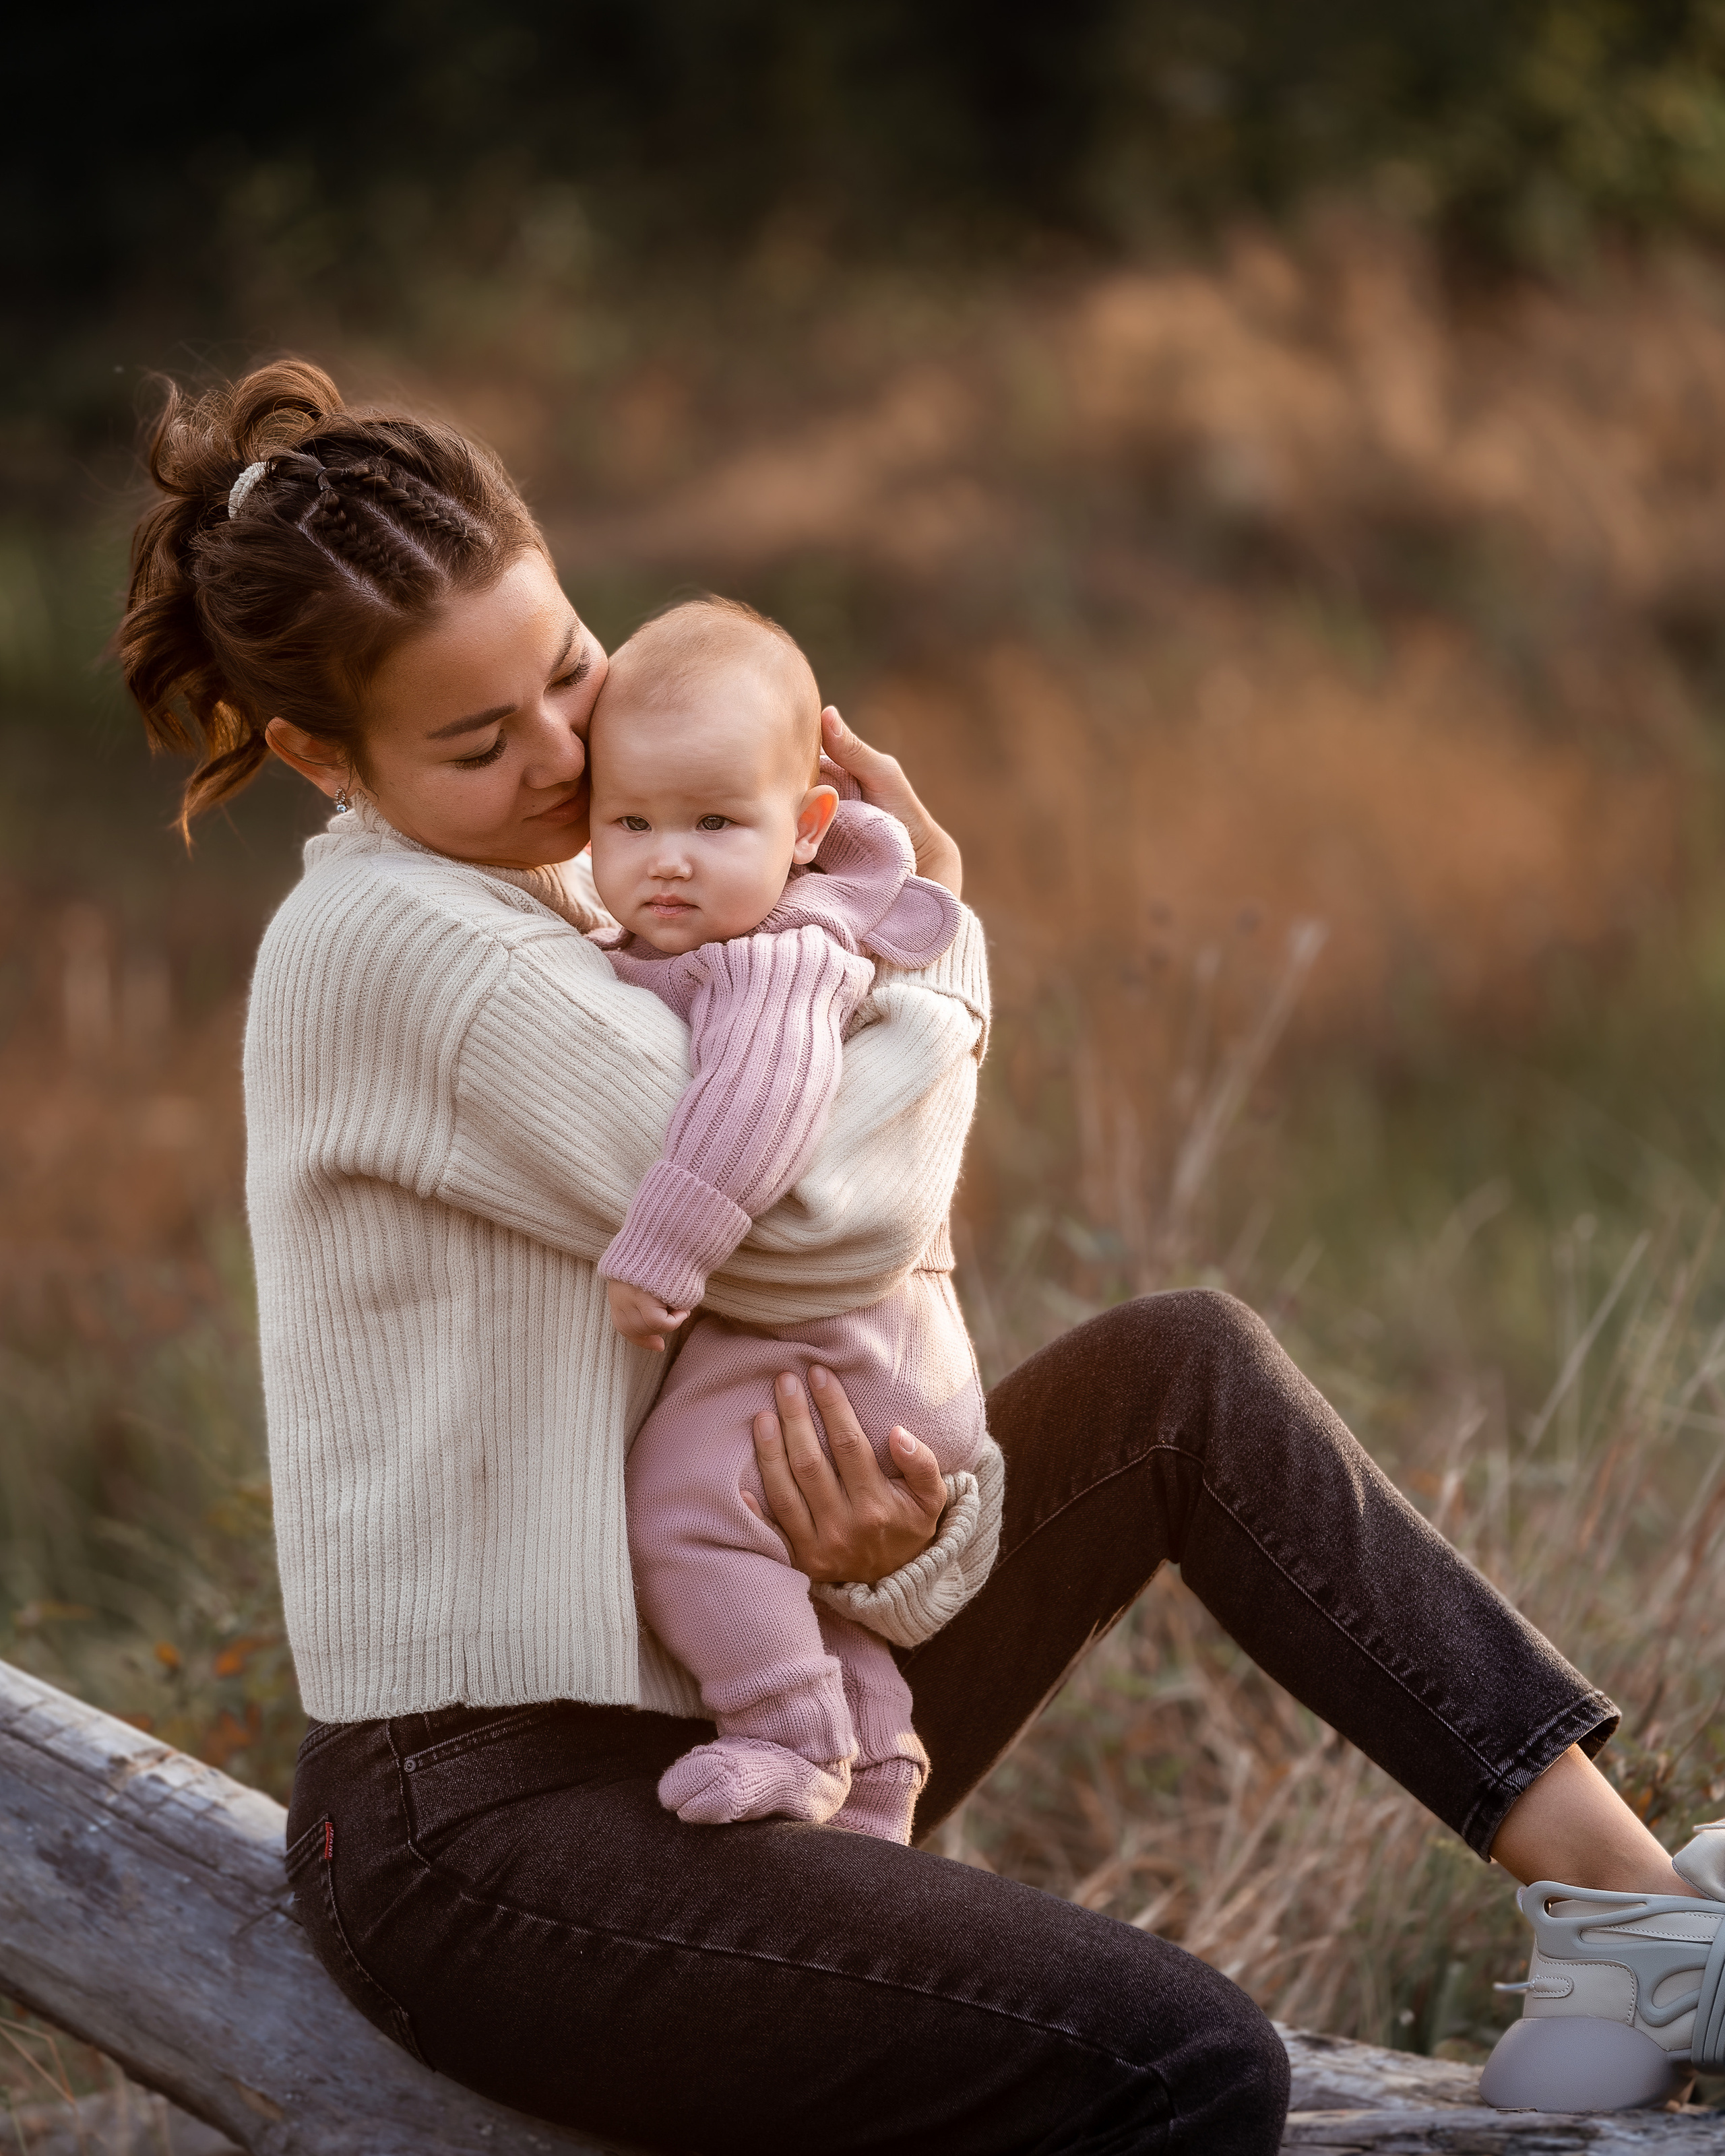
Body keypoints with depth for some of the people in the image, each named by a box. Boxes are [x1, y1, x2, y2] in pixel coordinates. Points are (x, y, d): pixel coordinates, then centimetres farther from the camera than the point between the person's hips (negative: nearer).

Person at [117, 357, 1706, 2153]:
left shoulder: (549, 908, 13)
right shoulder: (394, 944, -17)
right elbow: (818, 1230, -20)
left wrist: (874, 1518, -14)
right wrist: (935, 934, -1)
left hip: (695, 1716, 10)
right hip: (483, 1826, -10)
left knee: (1180, 1372, 5)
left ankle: (1621, 1876, 2)